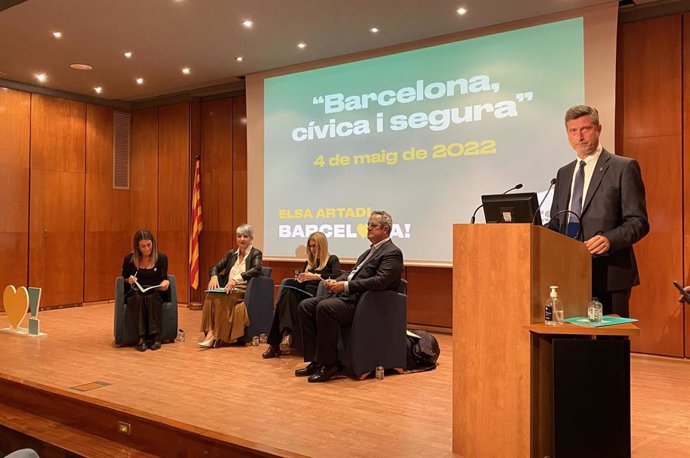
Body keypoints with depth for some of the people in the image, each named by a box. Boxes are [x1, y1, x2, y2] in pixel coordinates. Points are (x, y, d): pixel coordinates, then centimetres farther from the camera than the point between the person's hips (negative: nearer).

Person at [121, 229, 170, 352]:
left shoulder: (161, 258, 6)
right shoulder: (129, 259, 5)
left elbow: (164, 279, 4)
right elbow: (124, 279, 13)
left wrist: (165, 283, -19)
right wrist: (129, 281, -10)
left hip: (155, 294, 0)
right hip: (134, 294, 0)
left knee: (152, 298, -36)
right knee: (139, 298, -36)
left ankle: (155, 336, -36)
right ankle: (141, 337, -40)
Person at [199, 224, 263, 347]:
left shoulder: (256, 253, 2)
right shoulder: (231, 253, 18)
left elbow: (256, 269, -18)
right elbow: (215, 267, 14)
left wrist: (236, 279, -32)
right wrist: (214, 276, -11)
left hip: (244, 292, -5)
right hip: (228, 291, 5)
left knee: (220, 299, -32)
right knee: (210, 295, -27)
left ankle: (216, 335, -27)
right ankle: (210, 332, -33)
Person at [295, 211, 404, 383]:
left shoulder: (392, 253, -6)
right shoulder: (370, 251, 24)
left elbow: (380, 281, -20)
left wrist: (346, 285, -21)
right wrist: (336, 281, 1)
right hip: (347, 296, 10)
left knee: (325, 307, -32)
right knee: (306, 305, -5)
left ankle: (328, 364, -20)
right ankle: (316, 360, -4)